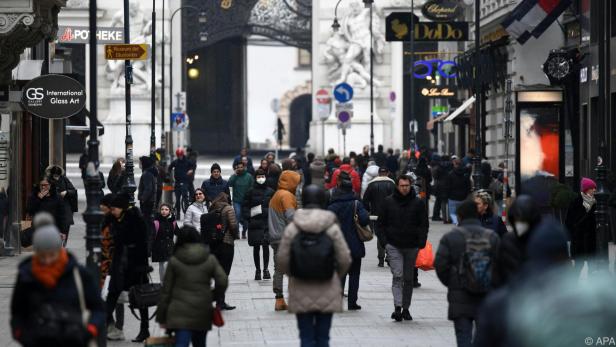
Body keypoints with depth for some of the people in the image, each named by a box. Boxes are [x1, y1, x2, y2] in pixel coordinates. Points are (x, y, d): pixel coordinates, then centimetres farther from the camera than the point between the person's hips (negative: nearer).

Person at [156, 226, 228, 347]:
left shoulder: (174, 261, 1)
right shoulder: (210, 259, 4)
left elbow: (166, 290, 2)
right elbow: (222, 282, -7)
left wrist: (161, 317, 8)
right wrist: (213, 297, 13)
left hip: (180, 313, -2)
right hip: (203, 312, 2)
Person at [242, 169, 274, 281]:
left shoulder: (270, 192, 4)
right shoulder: (251, 192, 2)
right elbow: (245, 206, 5)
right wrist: (248, 217, -8)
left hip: (267, 222, 0)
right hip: (255, 224, 0)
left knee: (266, 246, 0)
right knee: (256, 247, 4)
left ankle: (265, 269, 9)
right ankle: (257, 270, 11)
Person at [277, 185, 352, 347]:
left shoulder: (292, 229, -5)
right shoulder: (332, 228, -6)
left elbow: (282, 260, -3)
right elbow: (345, 259, -4)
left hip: (301, 293, 0)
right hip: (327, 293, 0)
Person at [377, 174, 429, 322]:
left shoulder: (418, 203, 4)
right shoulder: (388, 202, 3)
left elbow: (424, 225, 7)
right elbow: (380, 224, 8)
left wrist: (421, 243, -4)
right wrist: (386, 241, -3)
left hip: (412, 247, 2)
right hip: (394, 246, -1)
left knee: (408, 279, 9)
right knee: (397, 276, -14)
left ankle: (406, 308, 18)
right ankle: (398, 308, -21)